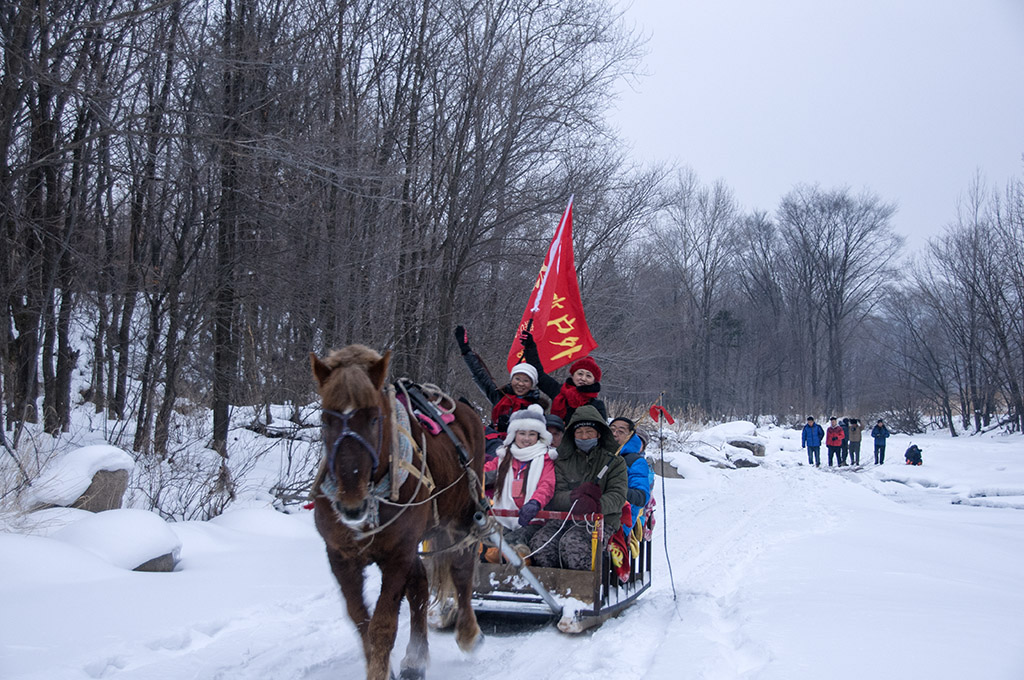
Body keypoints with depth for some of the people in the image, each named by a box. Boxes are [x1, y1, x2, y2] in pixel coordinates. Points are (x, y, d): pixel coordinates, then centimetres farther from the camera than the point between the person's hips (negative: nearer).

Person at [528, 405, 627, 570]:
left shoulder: (614, 461, 12)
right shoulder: (563, 462, 17)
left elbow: (617, 496, -2)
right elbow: (554, 497, 4)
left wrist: (597, 505, -25)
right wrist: (576, 496, -18)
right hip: (565, 519, 3)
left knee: (573, 543, -36)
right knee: (540, 543, -28)